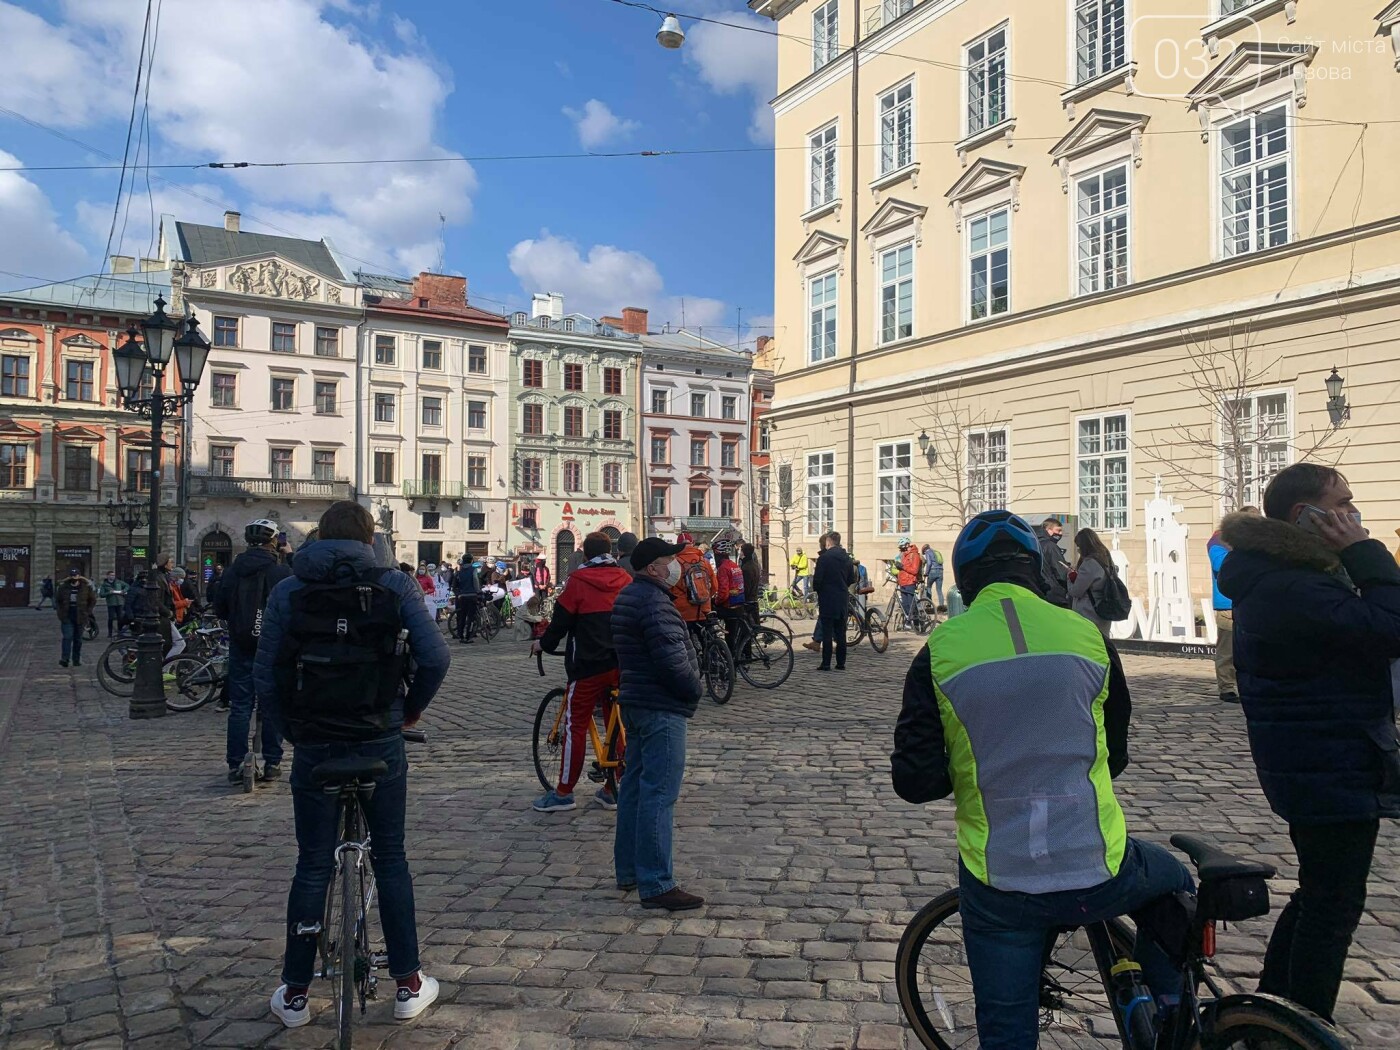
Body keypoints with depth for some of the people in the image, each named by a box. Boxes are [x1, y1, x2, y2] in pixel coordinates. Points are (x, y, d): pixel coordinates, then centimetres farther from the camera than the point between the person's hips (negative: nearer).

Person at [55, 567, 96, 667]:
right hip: (67, 617, 0)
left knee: (78, 639, 7)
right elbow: (57, 600, 15)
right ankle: (64, 659, -14)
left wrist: (87, 612, 0)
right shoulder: (63, 587, 5)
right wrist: (60, 612, 4)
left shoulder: (86, 587, 2)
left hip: (80, 617, 0)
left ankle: (77, 660, 15)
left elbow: (93, 600, 8)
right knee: (67, 637, -11)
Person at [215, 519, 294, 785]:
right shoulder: (282, 572, -10)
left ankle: (235, 765, 7)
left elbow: (219, 608, 5)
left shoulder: (234, 570, 1)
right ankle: (272, 763, 9)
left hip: (241, 646, 3)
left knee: (239, 706, 7)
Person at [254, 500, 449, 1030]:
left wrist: (291, 727, 12)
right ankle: (408, 985, 21)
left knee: (312, 866, 13)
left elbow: (265, 674, -2)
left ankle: (295, 994, 24)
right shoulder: (396, 586, -4)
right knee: (390, 860, 13)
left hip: (313, 747, 1)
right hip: (381, 744, 0)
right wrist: (412, 708, 8)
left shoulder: (287, 591, -1)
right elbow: (435, 657, -9)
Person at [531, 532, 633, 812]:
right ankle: (612, 789, 17)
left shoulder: (579, 580, -7)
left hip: (589, 665, -5)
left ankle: (563, 793, 6)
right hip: (622, 664, 5)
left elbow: (561, 619, -5)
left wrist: (544, 644, 12)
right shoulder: (626, 579, 7)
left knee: (575, 726, 2)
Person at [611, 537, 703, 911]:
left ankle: (628, 871, 27)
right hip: (662, 710, -11)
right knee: (659, 795, -8)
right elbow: (671, 659, -25)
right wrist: (694, 689, -7)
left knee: (635, 786, 16)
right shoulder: (654, 602, -20)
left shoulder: (628, 596, 14)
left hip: (635, 704, 11)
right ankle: (656, 885, -4)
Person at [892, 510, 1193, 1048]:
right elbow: (1115, 754, 11)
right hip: (1097, 877, 1)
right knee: (1174, 882, 34)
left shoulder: (941, 650, -8)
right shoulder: (1085, 634, -2)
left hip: (996, 887, 0)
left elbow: (915, 781, -8)